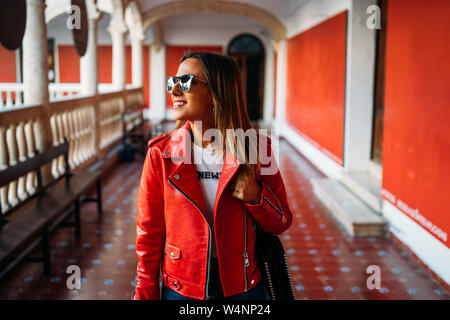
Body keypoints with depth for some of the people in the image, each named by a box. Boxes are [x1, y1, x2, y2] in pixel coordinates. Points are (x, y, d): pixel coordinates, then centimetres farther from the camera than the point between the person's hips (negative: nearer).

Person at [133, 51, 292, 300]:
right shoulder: (160, 153, -8)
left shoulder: (256, 148, -8)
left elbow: (280, 223, 0)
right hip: (180, 288, 0)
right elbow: (149, 235, -2)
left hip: (243, 287, 1)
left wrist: (256, 197, -19)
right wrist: (146, 295, -3)